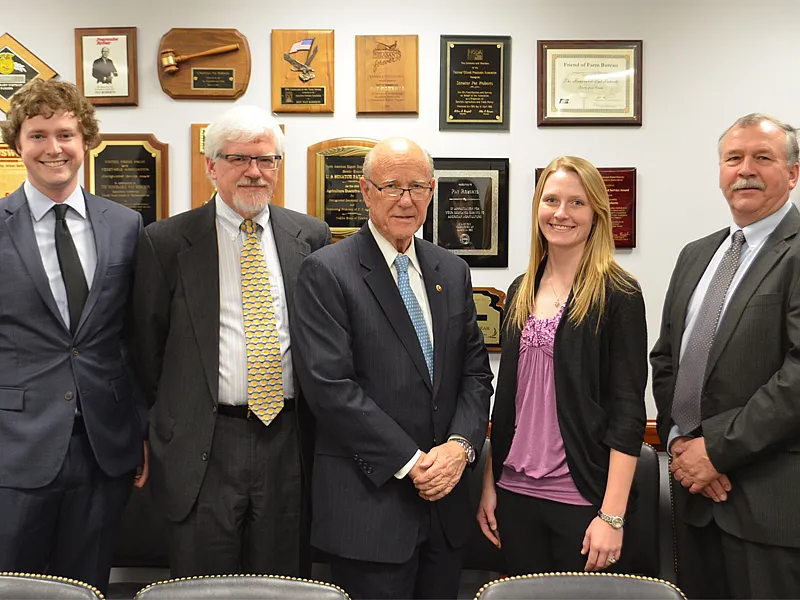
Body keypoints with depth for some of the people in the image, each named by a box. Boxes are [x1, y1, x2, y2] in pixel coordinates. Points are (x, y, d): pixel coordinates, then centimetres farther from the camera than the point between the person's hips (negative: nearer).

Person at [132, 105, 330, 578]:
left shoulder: (311, 236, 4)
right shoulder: (166, 241, -2)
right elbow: (148, 343, 5)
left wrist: (316, 426, 8)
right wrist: (171, 420, 6)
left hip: (288, 442, 2)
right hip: (203, 447, -1)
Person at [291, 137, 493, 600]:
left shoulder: (453, 271, 10)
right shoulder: (326, 273, -8)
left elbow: (476, 371, 9)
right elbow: (329, 385, -15)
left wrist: (460, 444, -8)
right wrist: (411, 462, -15)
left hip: (444, 496, 5)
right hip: (369, 501, -5)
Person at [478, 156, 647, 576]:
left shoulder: (618, 295, -8)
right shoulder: (521, 290, 7)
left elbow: (628, 410, -11)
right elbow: (506, 395, 11)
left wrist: (612, 515, -15)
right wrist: (489, 484, 9)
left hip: (585, 498, -5)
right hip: (516, 492, 5)